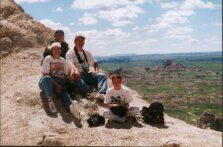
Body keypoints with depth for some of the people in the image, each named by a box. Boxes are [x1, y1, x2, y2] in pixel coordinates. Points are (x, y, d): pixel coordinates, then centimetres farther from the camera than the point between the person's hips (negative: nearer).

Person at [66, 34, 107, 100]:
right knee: (77, 76, -39)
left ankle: (101, 94, -41)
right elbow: (70, 64, -12)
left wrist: (96, 71, 0)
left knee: (102, 76, -18)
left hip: (87, 75, 5)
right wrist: (75, 70, -35)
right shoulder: (70, 53, 5)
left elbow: (94, 62, 23)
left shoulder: (87, 53, 22)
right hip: (78, 75, -5)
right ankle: (87, 93, -55)